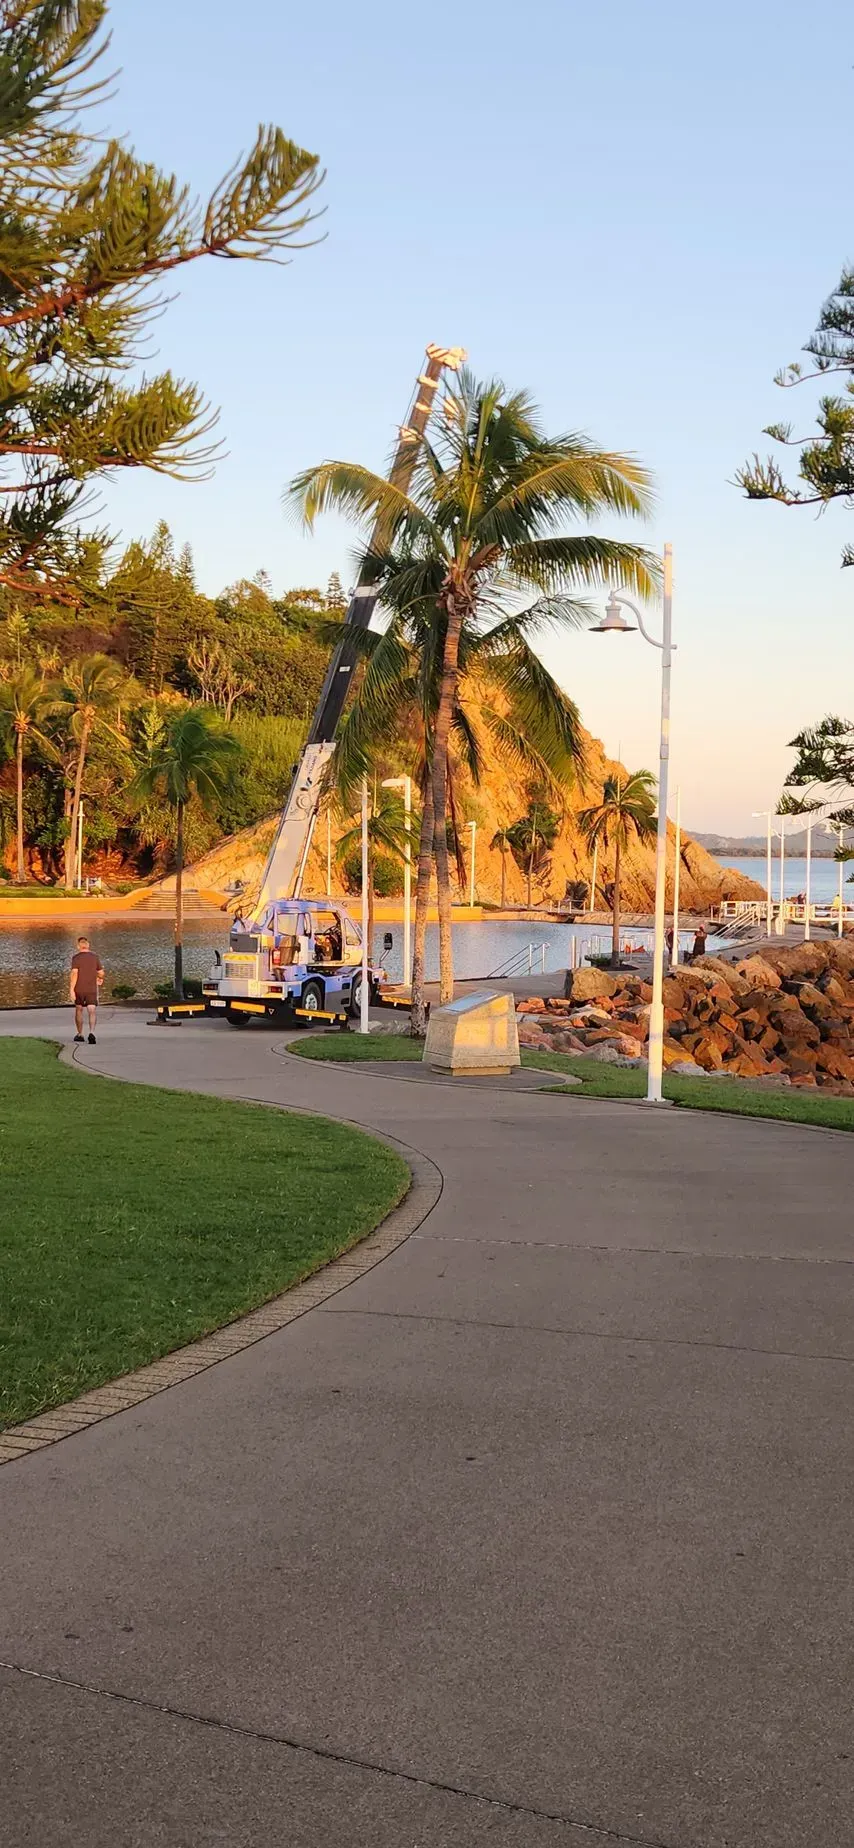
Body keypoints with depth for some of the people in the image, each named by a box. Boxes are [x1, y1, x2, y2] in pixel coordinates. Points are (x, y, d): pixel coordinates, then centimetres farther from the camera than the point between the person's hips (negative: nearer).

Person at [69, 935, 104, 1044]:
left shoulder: (76, 958, -7)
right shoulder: (95, 956, 2)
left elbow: (74, 973, -18)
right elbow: (101, 973, 7)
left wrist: (71, 990, -19)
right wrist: (99, 977, 31)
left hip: (79, 989, -1)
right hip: (92, 989, 1)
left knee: (78, 1010, 20)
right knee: (92, 1012, -7)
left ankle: (80, 1034, 29)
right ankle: (92, 1032, -32)